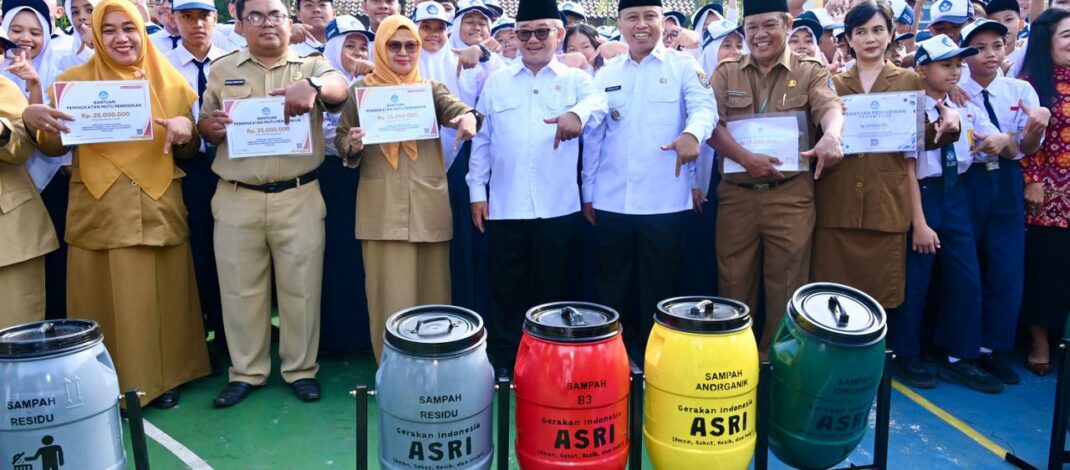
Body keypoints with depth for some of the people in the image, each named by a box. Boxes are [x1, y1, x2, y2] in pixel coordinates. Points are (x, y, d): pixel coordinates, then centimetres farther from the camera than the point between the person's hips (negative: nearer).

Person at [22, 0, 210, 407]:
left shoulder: (169, 82, 7)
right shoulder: (74, 80, 4)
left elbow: (189, 151, 11)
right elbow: (54, 148, 3)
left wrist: (185, 130, -11)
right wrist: (33, 120, -19)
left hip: (158, 207, 1)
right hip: (99, 211, -1)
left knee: (160, 297, 6)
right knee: (107, 301, 3)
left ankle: (163, 378, 21)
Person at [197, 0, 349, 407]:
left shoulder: (312, 65, 4)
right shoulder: (223, 69, 11)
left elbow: (338, 88, -18)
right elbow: (203, 123, 15)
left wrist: (313, 86, -41)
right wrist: (211, 127, -10)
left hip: (299, 198, -2)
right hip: (237, 200, 2)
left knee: (300, 287, 6)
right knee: (240, 289, 9)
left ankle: (301, 369, 22)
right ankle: (246, 372, 24)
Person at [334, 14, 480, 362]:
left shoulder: (430, 88, 11)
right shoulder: (361, 89, 8)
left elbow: (454, 108, -9)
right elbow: (341, 139, 10)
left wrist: (468, 117, -32)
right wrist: (352, 145, -14)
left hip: (428, 205, 1)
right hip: (382, 207, -1)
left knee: (431, 289, 7)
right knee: (390, 293, 0)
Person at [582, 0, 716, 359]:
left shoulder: (683, 66, 3)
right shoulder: (605, 75, 12)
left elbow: (704, 106, -12)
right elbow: (593, 137, 13)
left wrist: (692, 133, -34)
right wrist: (588, 191, 11)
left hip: (665, 203, -3)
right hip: (610, 203, 3)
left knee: (659, 291, 6)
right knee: (613, 290, 12)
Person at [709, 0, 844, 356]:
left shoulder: (810, 72, 6)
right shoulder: (726, 73, 9)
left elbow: (830, 108, -12)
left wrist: (831, 136, -36)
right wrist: (745, 158, -18)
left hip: (790, 195, -1)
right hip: (735, 194, 1)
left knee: (786, 288, 4)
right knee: (734, 286, 8)